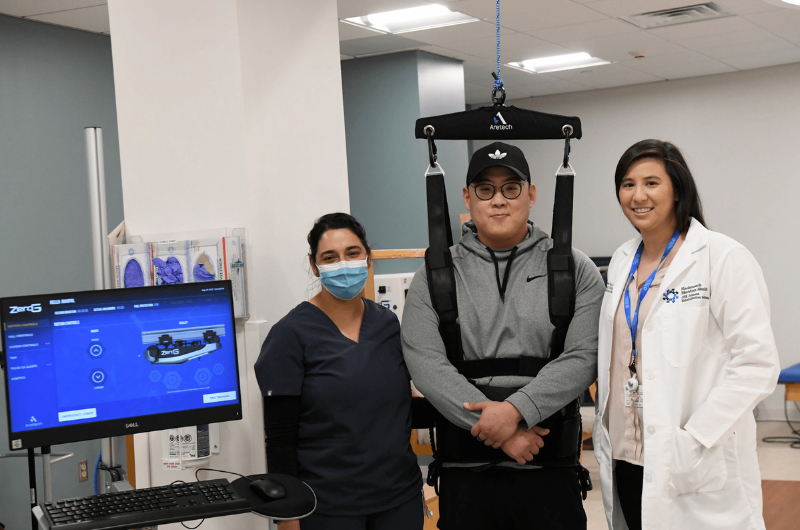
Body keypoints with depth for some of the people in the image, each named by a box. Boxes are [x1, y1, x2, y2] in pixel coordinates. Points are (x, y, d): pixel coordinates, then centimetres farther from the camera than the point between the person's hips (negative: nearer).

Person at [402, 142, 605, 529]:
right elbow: (426, 363, -9)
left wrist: (516, 409, -20)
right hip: (465, 473, 0)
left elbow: (582, 358, -7)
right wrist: (499, 429, -16)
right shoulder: (434, 276, 3)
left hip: (549, 470, 0)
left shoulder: (575, 271, 4)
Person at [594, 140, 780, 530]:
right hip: (625, 457, 6)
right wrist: (606, 430, 11)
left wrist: (691, 442, -18)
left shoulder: (724, 259, -9)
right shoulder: (622, 261, 11)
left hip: (696, 467, -6)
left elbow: (757, 365, -14)